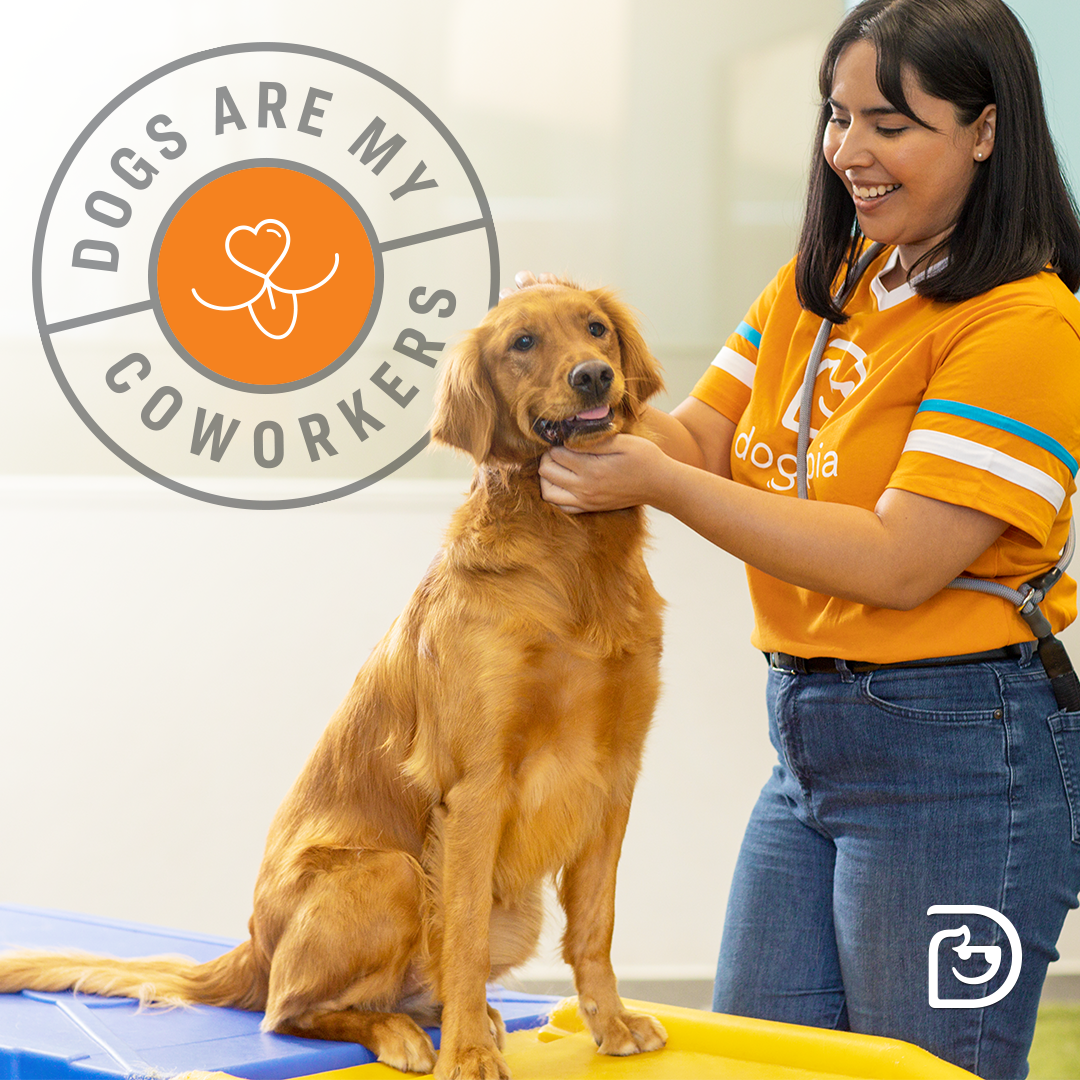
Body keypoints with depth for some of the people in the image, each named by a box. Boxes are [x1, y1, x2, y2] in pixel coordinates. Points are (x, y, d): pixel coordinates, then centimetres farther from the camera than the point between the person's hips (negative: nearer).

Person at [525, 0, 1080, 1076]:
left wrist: (658, 483, -22)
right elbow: (700, 441, 5)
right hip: (808, 740, 8)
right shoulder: (816, 283, 11)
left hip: (958, 759, -8)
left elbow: (899, 563, -21)